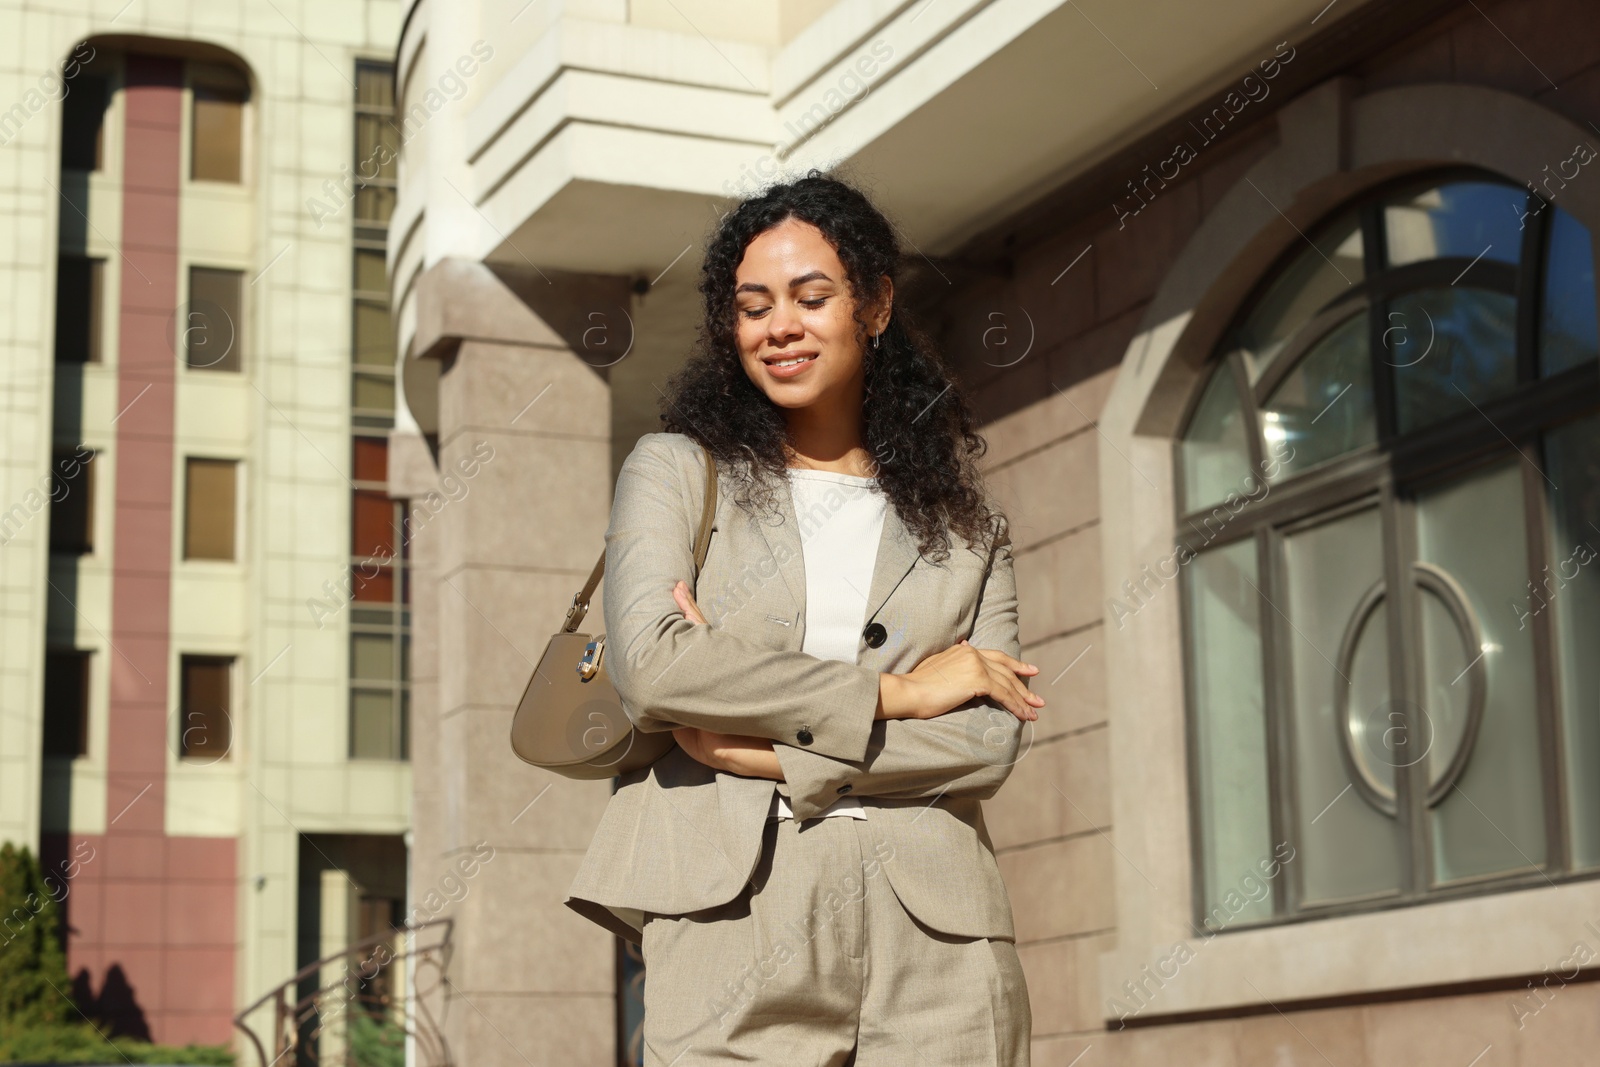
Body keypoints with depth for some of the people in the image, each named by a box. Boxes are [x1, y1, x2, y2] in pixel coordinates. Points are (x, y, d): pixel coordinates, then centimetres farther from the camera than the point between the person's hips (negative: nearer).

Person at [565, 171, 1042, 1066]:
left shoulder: (963, 515, 16)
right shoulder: (677, 468, 12)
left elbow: (994, 737, 3)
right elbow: (649, 664, -6)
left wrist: (777, 752, -7)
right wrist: (891, 693, -4)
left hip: (933, 932, 2)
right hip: (734, 916, -1)